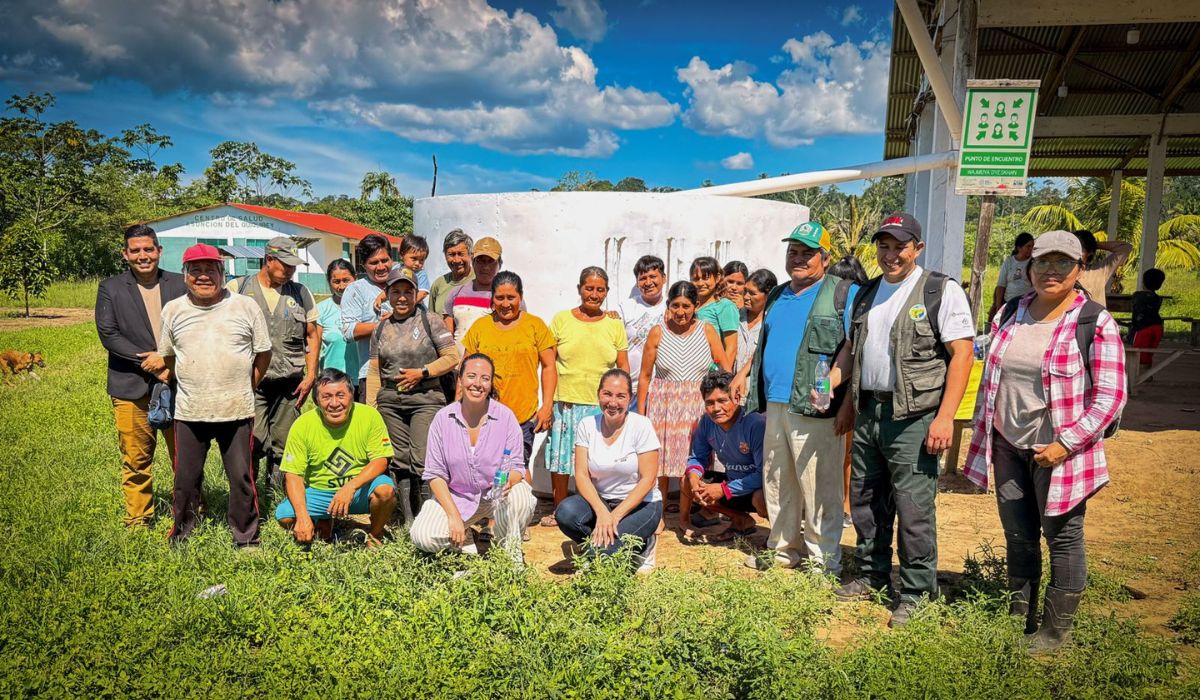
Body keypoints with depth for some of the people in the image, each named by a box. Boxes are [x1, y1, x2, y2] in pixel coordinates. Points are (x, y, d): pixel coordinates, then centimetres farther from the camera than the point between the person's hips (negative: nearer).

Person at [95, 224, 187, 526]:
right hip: (132, 388, -1)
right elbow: (108, 333, -5)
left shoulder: (180, 285, 7)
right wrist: (149, 361, -13)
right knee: (136, 459, 5)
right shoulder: (110, 288, 4)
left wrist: (169, 360, -11)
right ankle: (138, 519, 19)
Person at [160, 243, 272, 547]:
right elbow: (167, 356, 17)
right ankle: (181, 536, 31)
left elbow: (263, 353, 6)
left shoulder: (246, 306, -1)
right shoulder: (172, 310, 6)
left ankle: (246, 538, 20)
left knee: (242, 477, 5)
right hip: (189, 412, 2)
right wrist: (189, 386, 14)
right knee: (185, 478, 11)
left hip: (237, 411, -2)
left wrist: (244, 388, 6)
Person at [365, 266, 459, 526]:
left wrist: (422, 372, -11)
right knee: (399, 461, 6)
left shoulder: (430, 322, 1)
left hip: (425, 399, -4)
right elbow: (374, 370, 13)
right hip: (390, 401, 4)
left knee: (422, 460, -13)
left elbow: (452, 357, -3)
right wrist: (371, 406, 8)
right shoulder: (381, 329, 13)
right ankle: (408, 519, 14)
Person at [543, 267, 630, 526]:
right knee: (560, 457, 7)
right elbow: (550, 364, 3)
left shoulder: (615, 325, 8)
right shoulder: (561, 319, 4)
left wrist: (623, 404, 2)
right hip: (565, 403, 0)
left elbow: (623, 368, 9)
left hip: (603, 406, 0)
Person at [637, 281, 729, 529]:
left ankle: (684, 516, 14)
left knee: (691, 461, 1)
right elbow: (645, 376, 3)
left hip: (697, 404, 0)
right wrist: (640, 413, 1)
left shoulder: (707, 331, 2)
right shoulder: (658, 332, 1)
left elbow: (725, 368, -1)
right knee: (660, 458, 4)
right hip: (663, 404, 0)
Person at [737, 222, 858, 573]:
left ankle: (824, 558, 11)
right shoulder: (777, 296, 20)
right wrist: (747, 378, 20)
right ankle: (784, 548, 27)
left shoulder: (845, 294, -1)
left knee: (819, 488, -2)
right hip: (774, 404, 7)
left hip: (815, 410, -7)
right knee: (777, 483, 13)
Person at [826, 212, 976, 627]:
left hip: (914, 417, -7)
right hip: (868, 411, 7)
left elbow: (962, 354, -11)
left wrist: (945, 417, -17)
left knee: (913, 508, -2)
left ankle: (915, 592, 15)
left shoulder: (942, 292, -6)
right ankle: (871, 576, 32)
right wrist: (825, 385, 7)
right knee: (865, 500, 15)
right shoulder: (866, 294, 15)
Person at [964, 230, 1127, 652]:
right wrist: (982, 435, 11)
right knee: (1018, 536, 15)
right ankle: (1018, 616, 31)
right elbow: (989, 379, 14)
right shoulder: (1009, 315, 7)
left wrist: (1065, 445, -18)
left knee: (1062, 538, 7)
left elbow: (1110, 397, -11)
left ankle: (1056, 629, 22)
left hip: (1058, 453, -5)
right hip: (1008, 447, 5)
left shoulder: (1095, 323, -9)